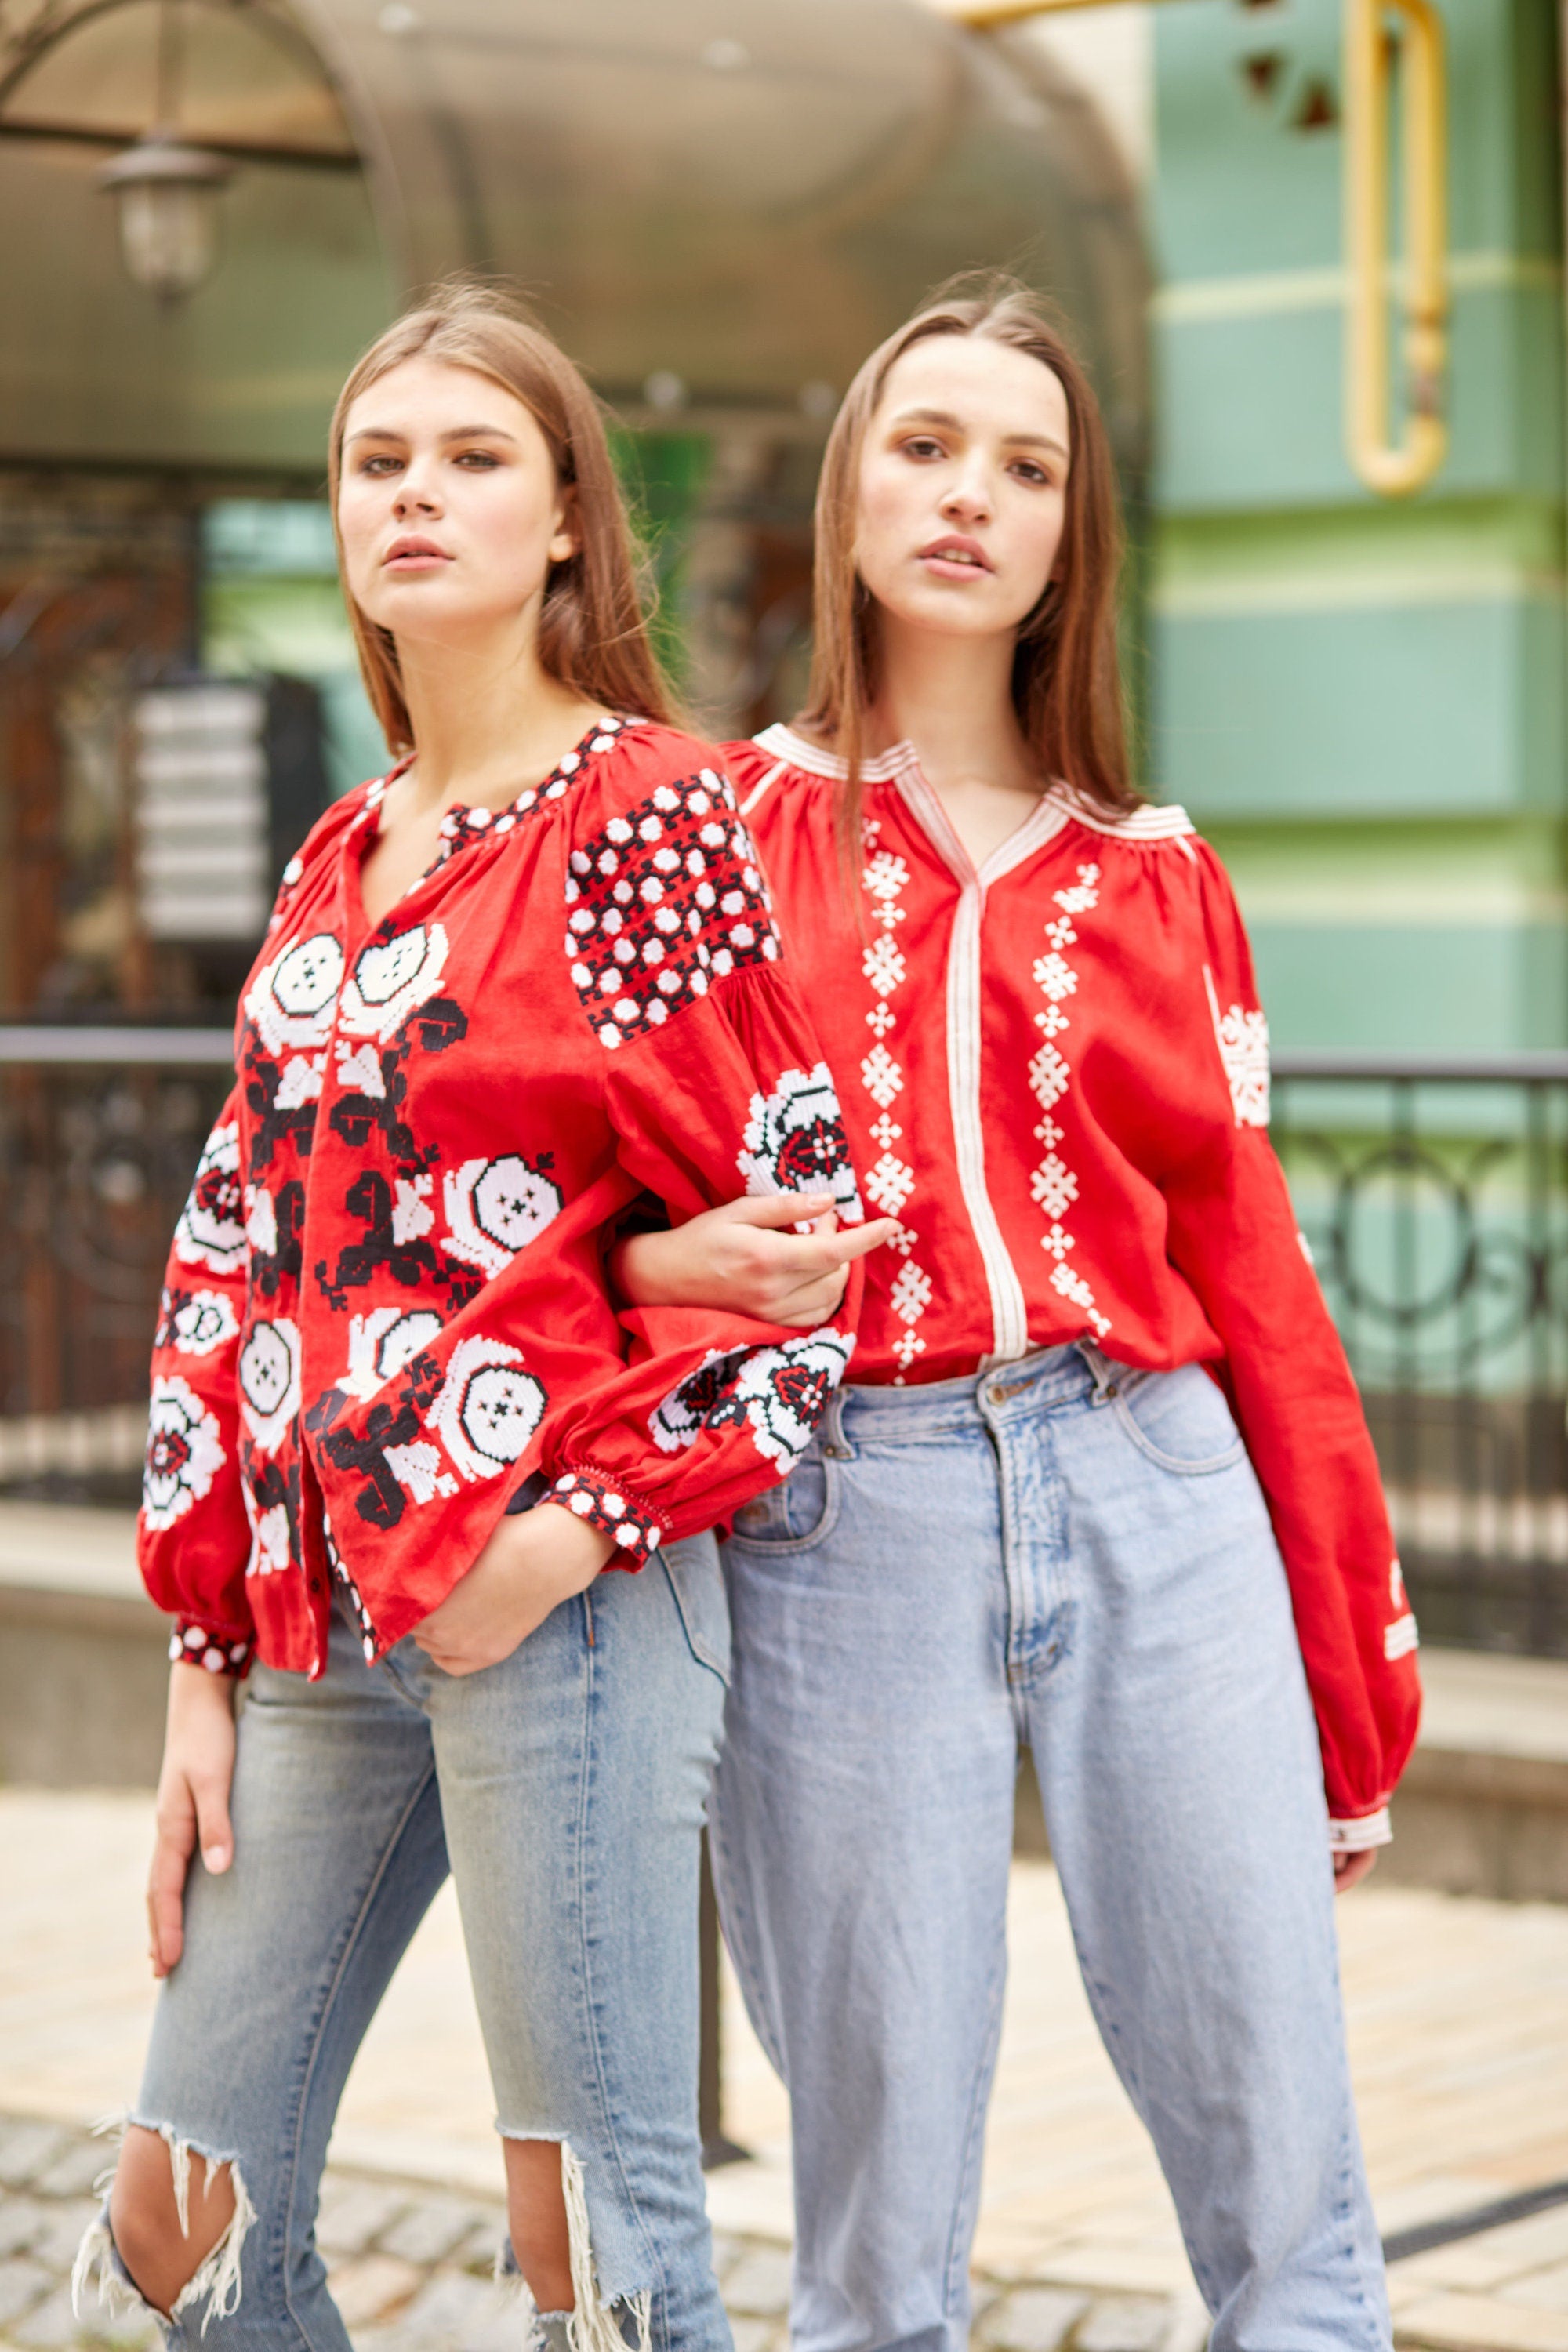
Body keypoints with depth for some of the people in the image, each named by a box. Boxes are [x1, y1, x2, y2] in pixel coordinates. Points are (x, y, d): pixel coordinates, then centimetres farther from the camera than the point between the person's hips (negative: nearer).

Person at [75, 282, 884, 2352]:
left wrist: (589, 1520, -16)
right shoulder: (339, 863, 16)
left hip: (552, 1600, -7)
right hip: (322, 1616, 7)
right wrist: (207, 1659, 12)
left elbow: (804, 1227, -7)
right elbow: (238, 1253, 16)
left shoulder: (650, 811, -3)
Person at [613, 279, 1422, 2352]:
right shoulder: (717, 828, 9)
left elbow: (1255, 1279, 13)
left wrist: (1351, 1695, 11)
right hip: (847, 1510, -1)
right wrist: (654, 1257, -15)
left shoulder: (1156, 878, 15)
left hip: (1157, 1498, 2)